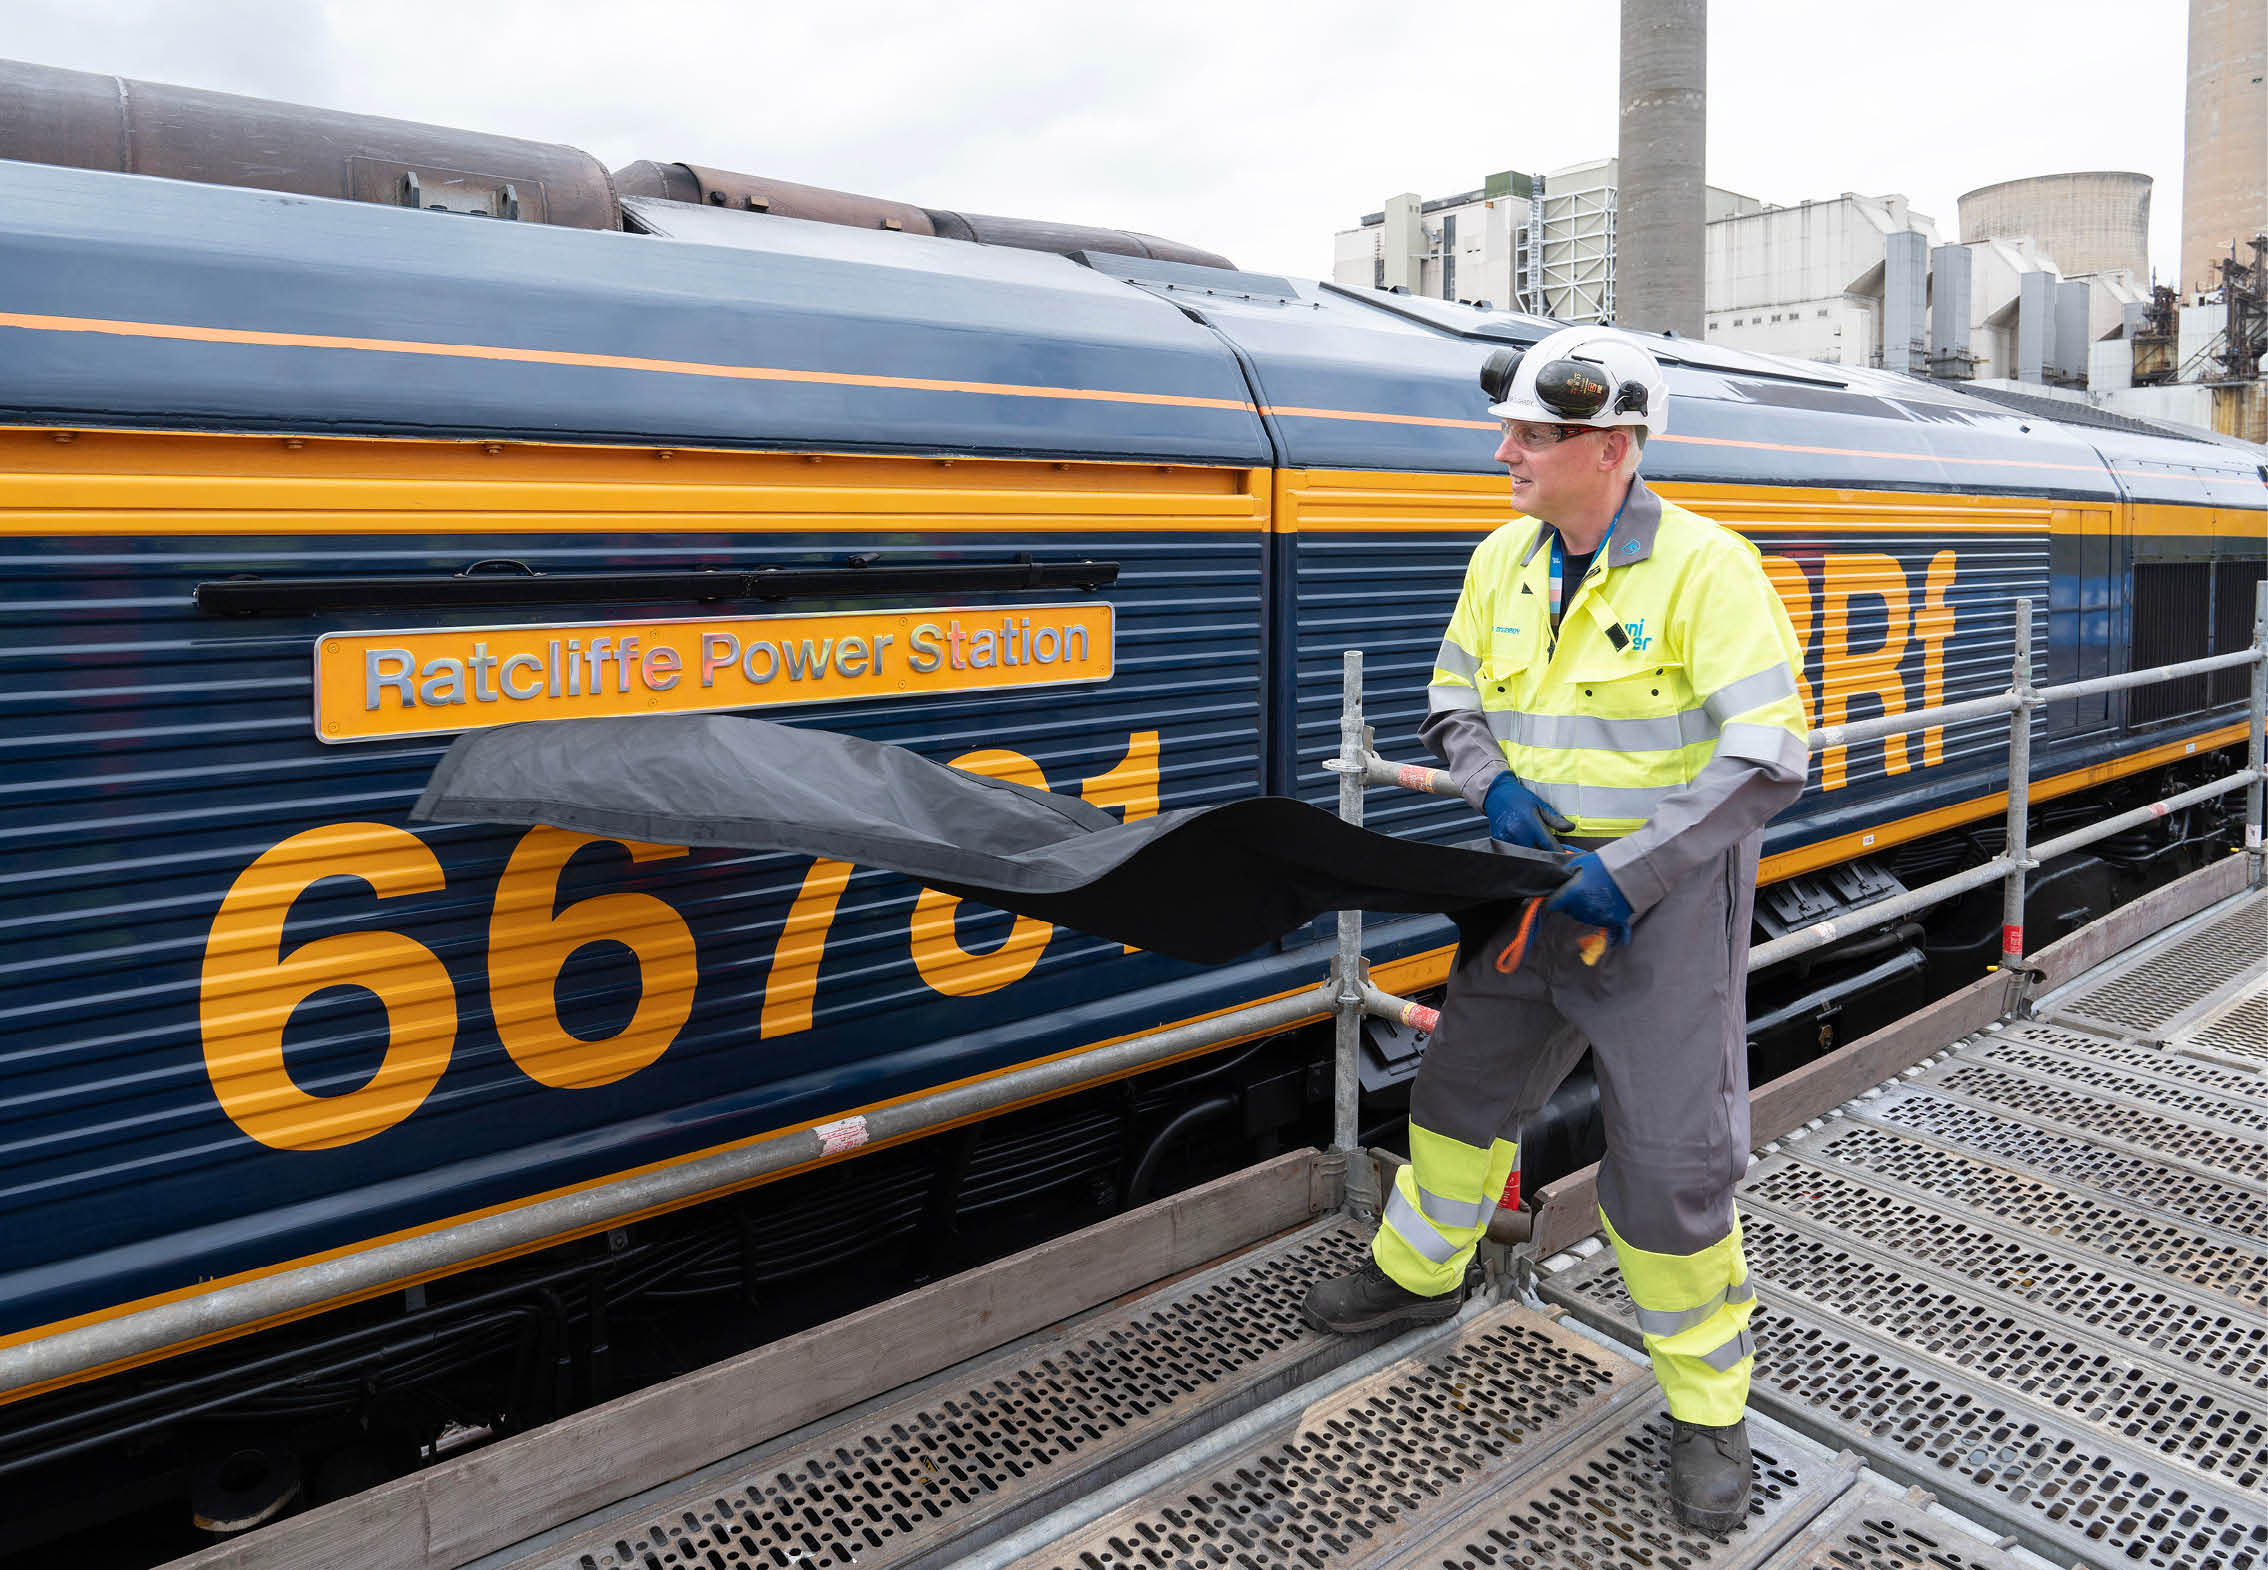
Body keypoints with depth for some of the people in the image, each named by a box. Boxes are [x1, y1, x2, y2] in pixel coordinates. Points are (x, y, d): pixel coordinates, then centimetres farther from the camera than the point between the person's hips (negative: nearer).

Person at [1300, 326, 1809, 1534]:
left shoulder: (1705, 567, -17)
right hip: (1542, 880, 6)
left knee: (1671, 1164, -2)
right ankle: (1417, 1271, 44)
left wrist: (1632, 873, -24)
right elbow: (1454, 701, 12)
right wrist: (1493, 785, -9)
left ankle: (1707, 1403, 21)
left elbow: (1767, 760, -19)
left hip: (1665, 895, -6)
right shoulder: (1504, 560, 2)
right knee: (1462, 1081, 18)